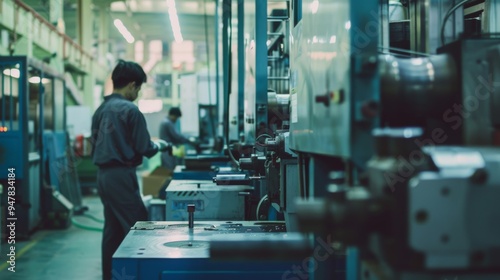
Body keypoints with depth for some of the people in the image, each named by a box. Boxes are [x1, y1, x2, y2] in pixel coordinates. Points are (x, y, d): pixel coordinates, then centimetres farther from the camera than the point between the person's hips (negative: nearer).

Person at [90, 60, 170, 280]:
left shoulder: (101, 110, 10)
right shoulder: (130, 109, -13)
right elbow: (144, 149, -11)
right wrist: (161, 145, 8)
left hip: (103, 174, 8)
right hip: (121, 175, -8)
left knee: (112, 229, 13)